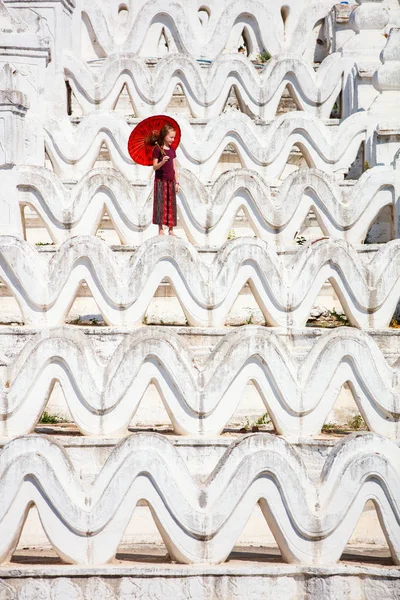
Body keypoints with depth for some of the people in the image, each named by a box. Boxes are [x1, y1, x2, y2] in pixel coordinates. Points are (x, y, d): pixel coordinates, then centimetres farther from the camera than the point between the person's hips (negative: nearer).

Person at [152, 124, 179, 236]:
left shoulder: (172, 149, 10)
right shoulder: (157, 149, -7)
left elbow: (174, 167, 12)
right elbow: (155, 167, -9)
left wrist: (176, 182, 9)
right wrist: (162, 162, -28)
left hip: (171, 181, 6)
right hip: (160, 180, -6)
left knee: (171, 204, 6)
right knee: (160, 203, -5)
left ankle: (171, 229, 11)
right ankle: (160, 229, -1)